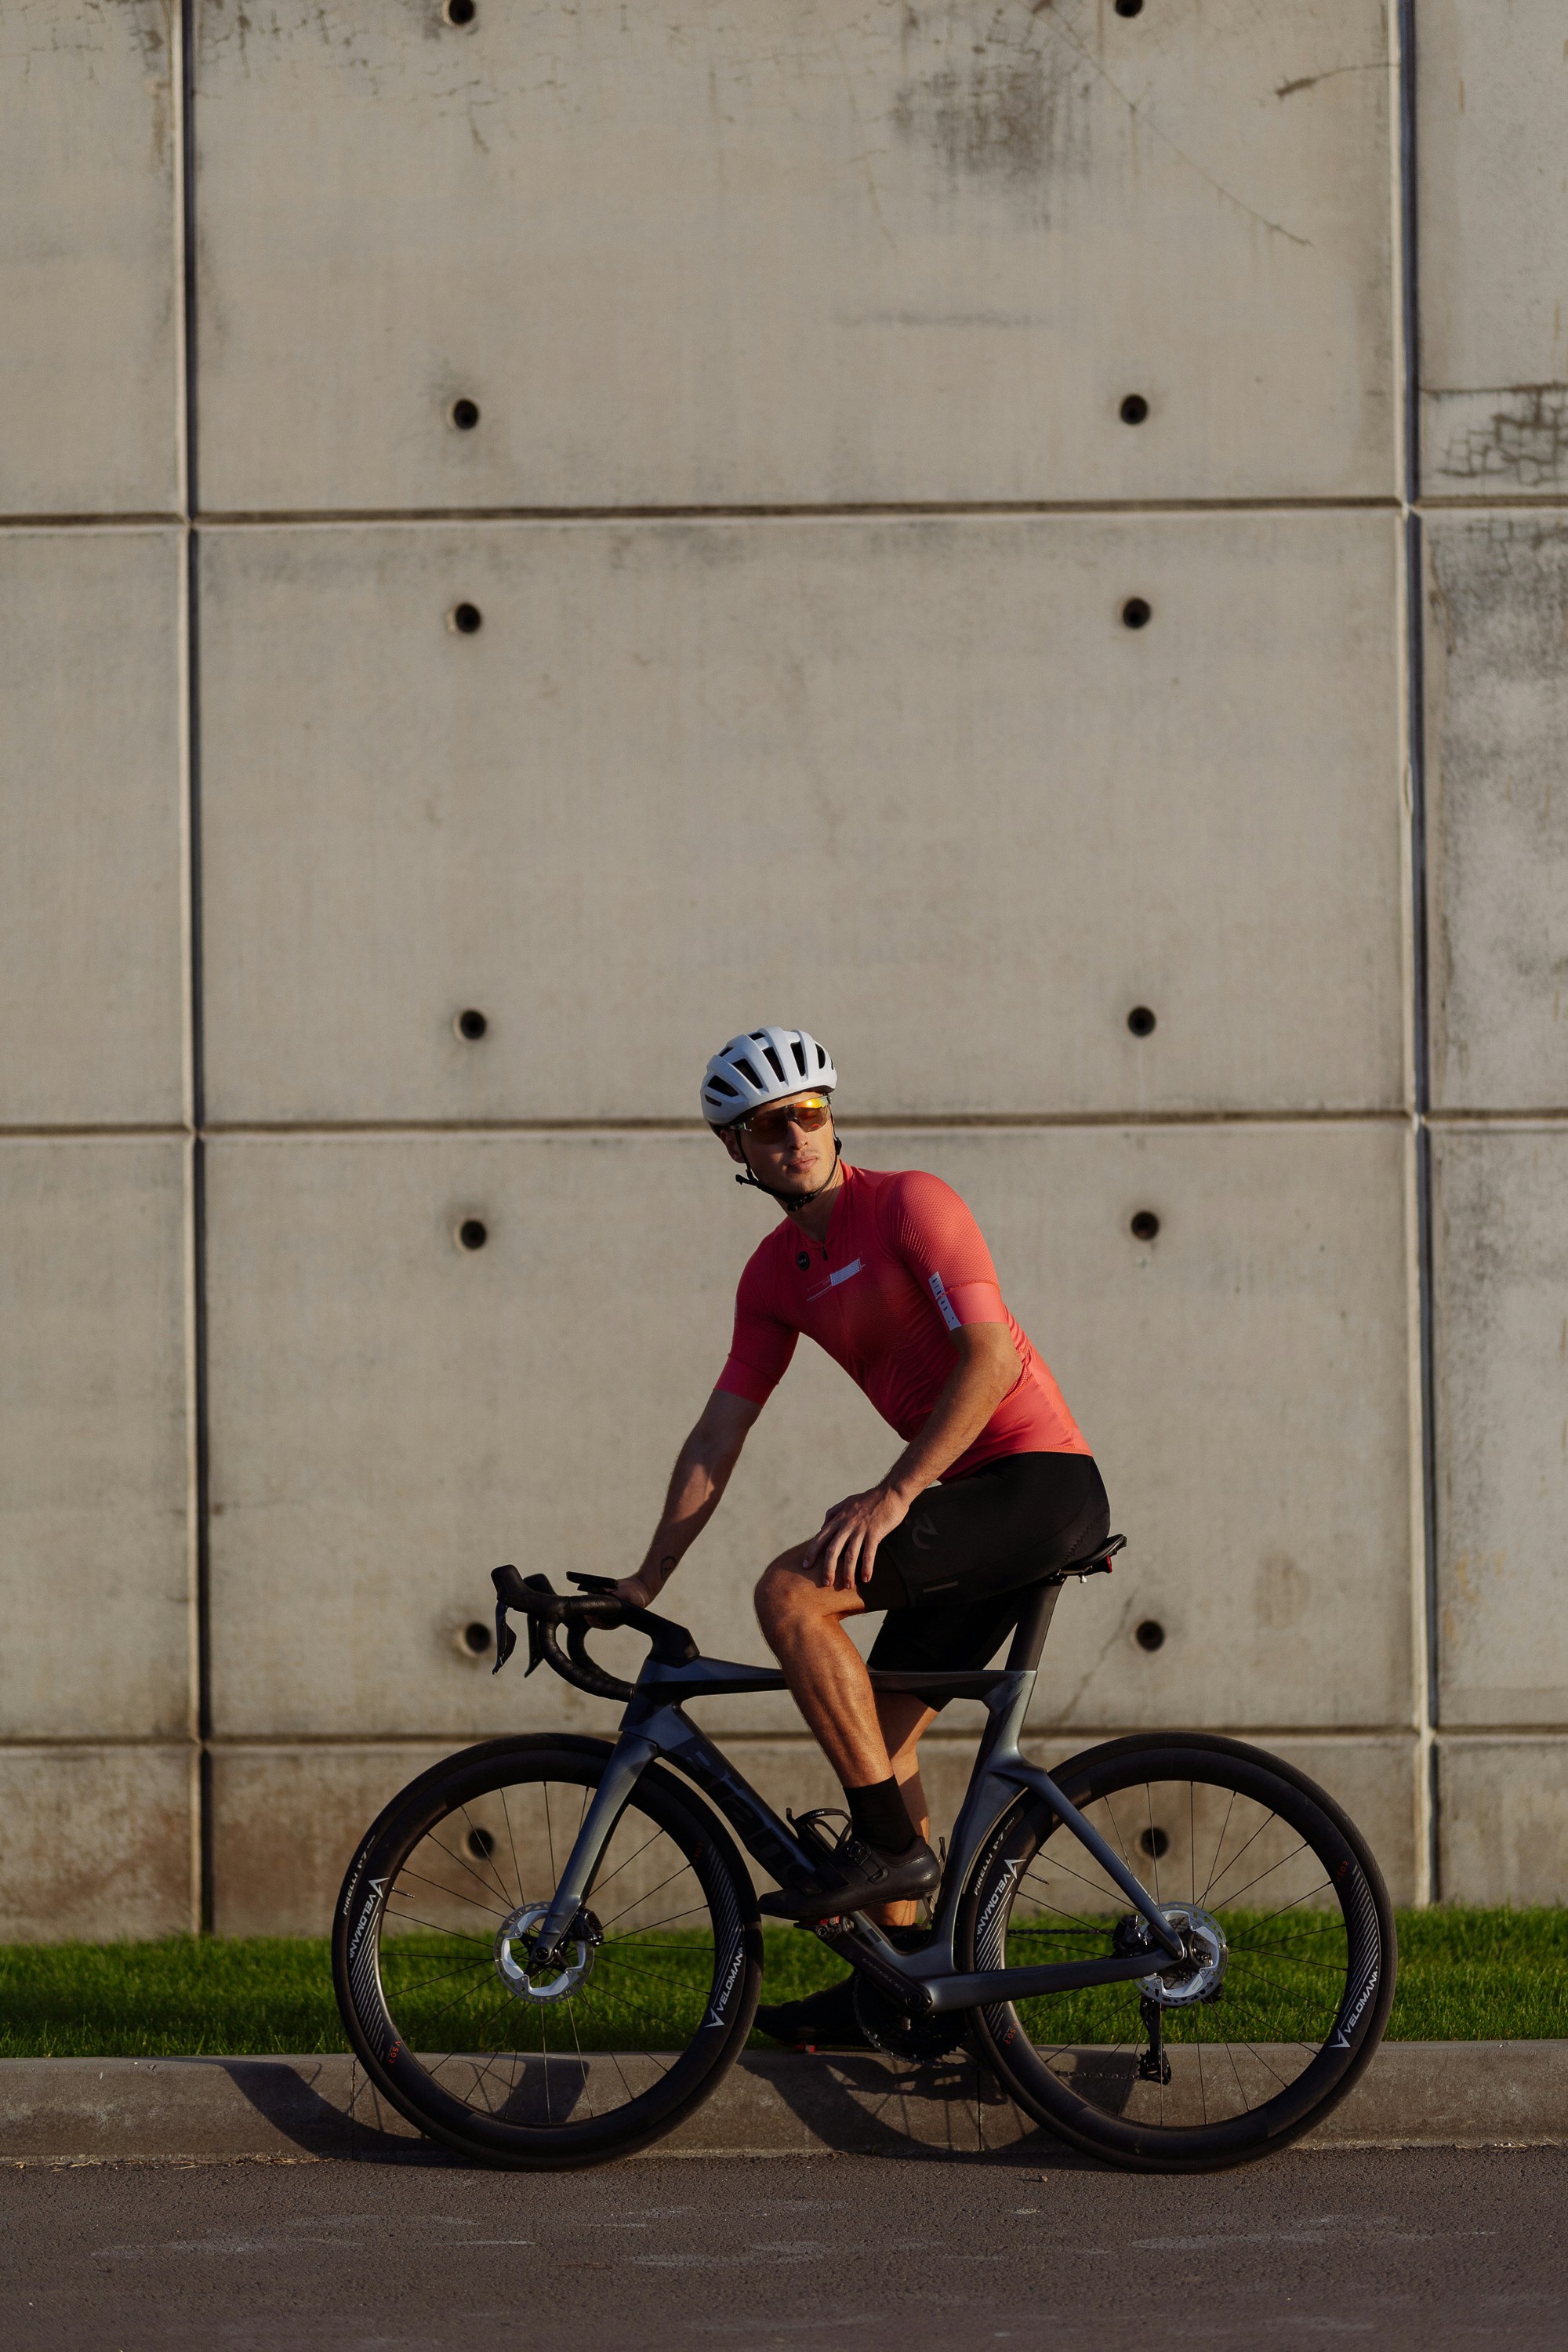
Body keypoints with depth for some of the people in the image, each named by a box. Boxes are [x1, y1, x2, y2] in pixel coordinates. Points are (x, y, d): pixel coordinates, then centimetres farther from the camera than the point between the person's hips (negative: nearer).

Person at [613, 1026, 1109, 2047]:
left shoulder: (911, 1202, -10)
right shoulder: (778, 1273, 13)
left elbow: (993, 1354, -20)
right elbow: (719, 1435, 14)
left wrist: (895, 1492, -23)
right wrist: (646, 1580, 9)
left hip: (1042, 1482, -8)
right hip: (976, 1500, 8)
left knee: (792, 1590, -21)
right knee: (884, 1731, 10)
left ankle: (889, 1844, -14)